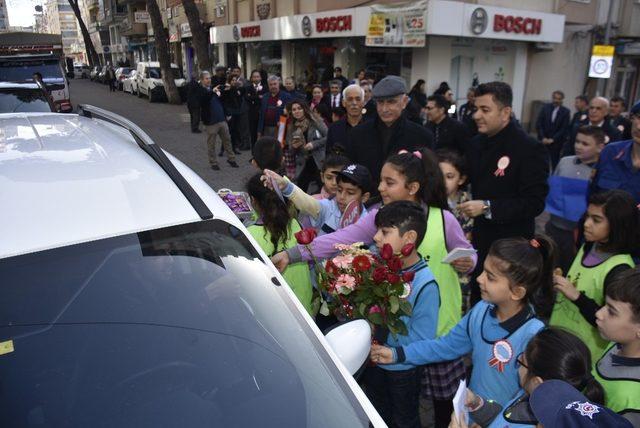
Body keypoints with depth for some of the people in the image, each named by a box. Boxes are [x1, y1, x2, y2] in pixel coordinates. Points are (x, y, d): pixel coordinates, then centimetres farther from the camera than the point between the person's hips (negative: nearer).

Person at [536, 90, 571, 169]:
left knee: (554, 164, -2)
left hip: (556, 142, -1)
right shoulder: (545, 107, 4)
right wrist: (543, 137, -7)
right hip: (543, 140, 1)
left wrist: (552, 139, -11)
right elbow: (538, 124, 1)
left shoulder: (566, 112, -1)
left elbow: (564, 129, -4)